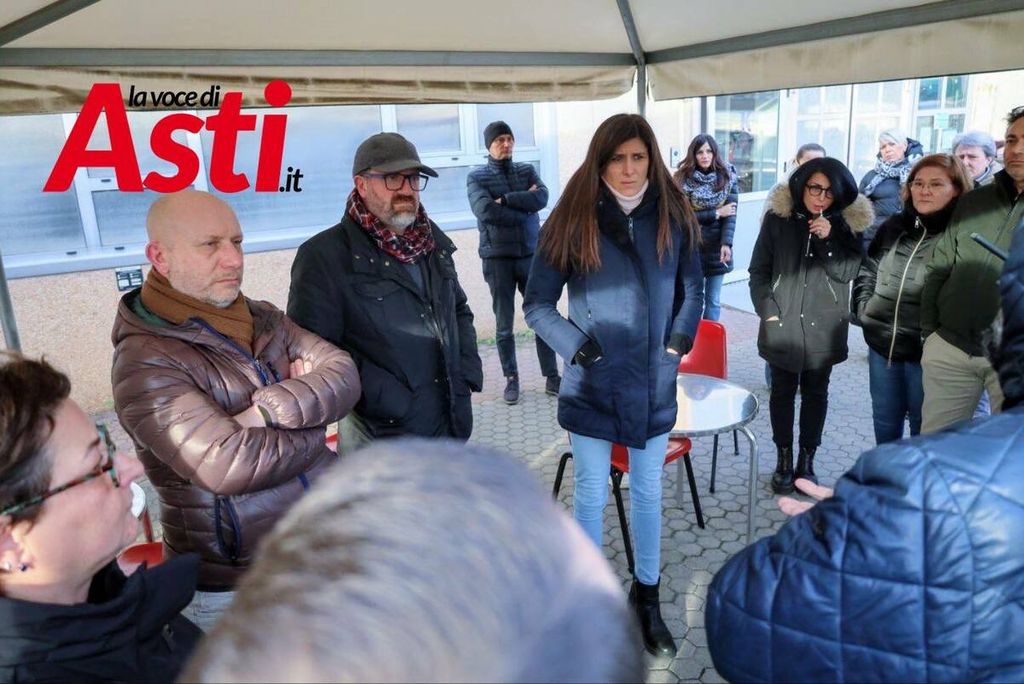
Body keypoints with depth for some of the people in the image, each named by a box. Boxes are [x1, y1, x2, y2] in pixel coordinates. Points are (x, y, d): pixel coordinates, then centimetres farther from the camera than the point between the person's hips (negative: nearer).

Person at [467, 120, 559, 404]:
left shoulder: (527, 170, 10)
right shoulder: (477, 177, 0)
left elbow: (542, 198, -9)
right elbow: (485, 210, -18)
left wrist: (505, 200, -14)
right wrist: (524, 203, -9)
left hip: (531, 254, 2)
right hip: (497, 258, -2)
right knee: (504, 324, 6)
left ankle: (552, 377, 15)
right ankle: (511, 379, 19)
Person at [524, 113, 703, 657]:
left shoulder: (673, 217, -1)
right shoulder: (574, 220, -9)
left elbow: (691, 292, 11)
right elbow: (538, 305, -5)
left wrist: (680, 340, -3)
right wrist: (577, 347, -14)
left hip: (654, 383, 2)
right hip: (592, 384, -2)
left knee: (648, 492, 16)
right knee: (591, 494, 11)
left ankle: (647, 596, 37)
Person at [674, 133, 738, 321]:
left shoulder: (727, 176, 0)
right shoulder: (683, 179, -5)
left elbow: (732, 212, -5)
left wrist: (727, 243, -16)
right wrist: (716, 213, -10)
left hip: (717, 247, 2)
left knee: (713, 300, 8)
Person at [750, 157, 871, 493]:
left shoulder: (846, 222, -1)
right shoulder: (778, 217, -3)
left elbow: (848, 271, -5)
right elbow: (759, 269, 1)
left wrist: (828, 240, -18)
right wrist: (767, 310, -6)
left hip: (824, 326, 1)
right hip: (782, 324, 0)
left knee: (815, 392, 9)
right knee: (783, 391, 8)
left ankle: (807, 460, 21)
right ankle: (784, 458, 22)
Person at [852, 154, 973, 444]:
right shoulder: (893, 226, 6)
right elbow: (867, 269, 17)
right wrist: (864, 308, 6)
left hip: (926, 351, -5)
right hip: (882, 344, 5)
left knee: (923, 428, 11)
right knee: (884, 420, 20)